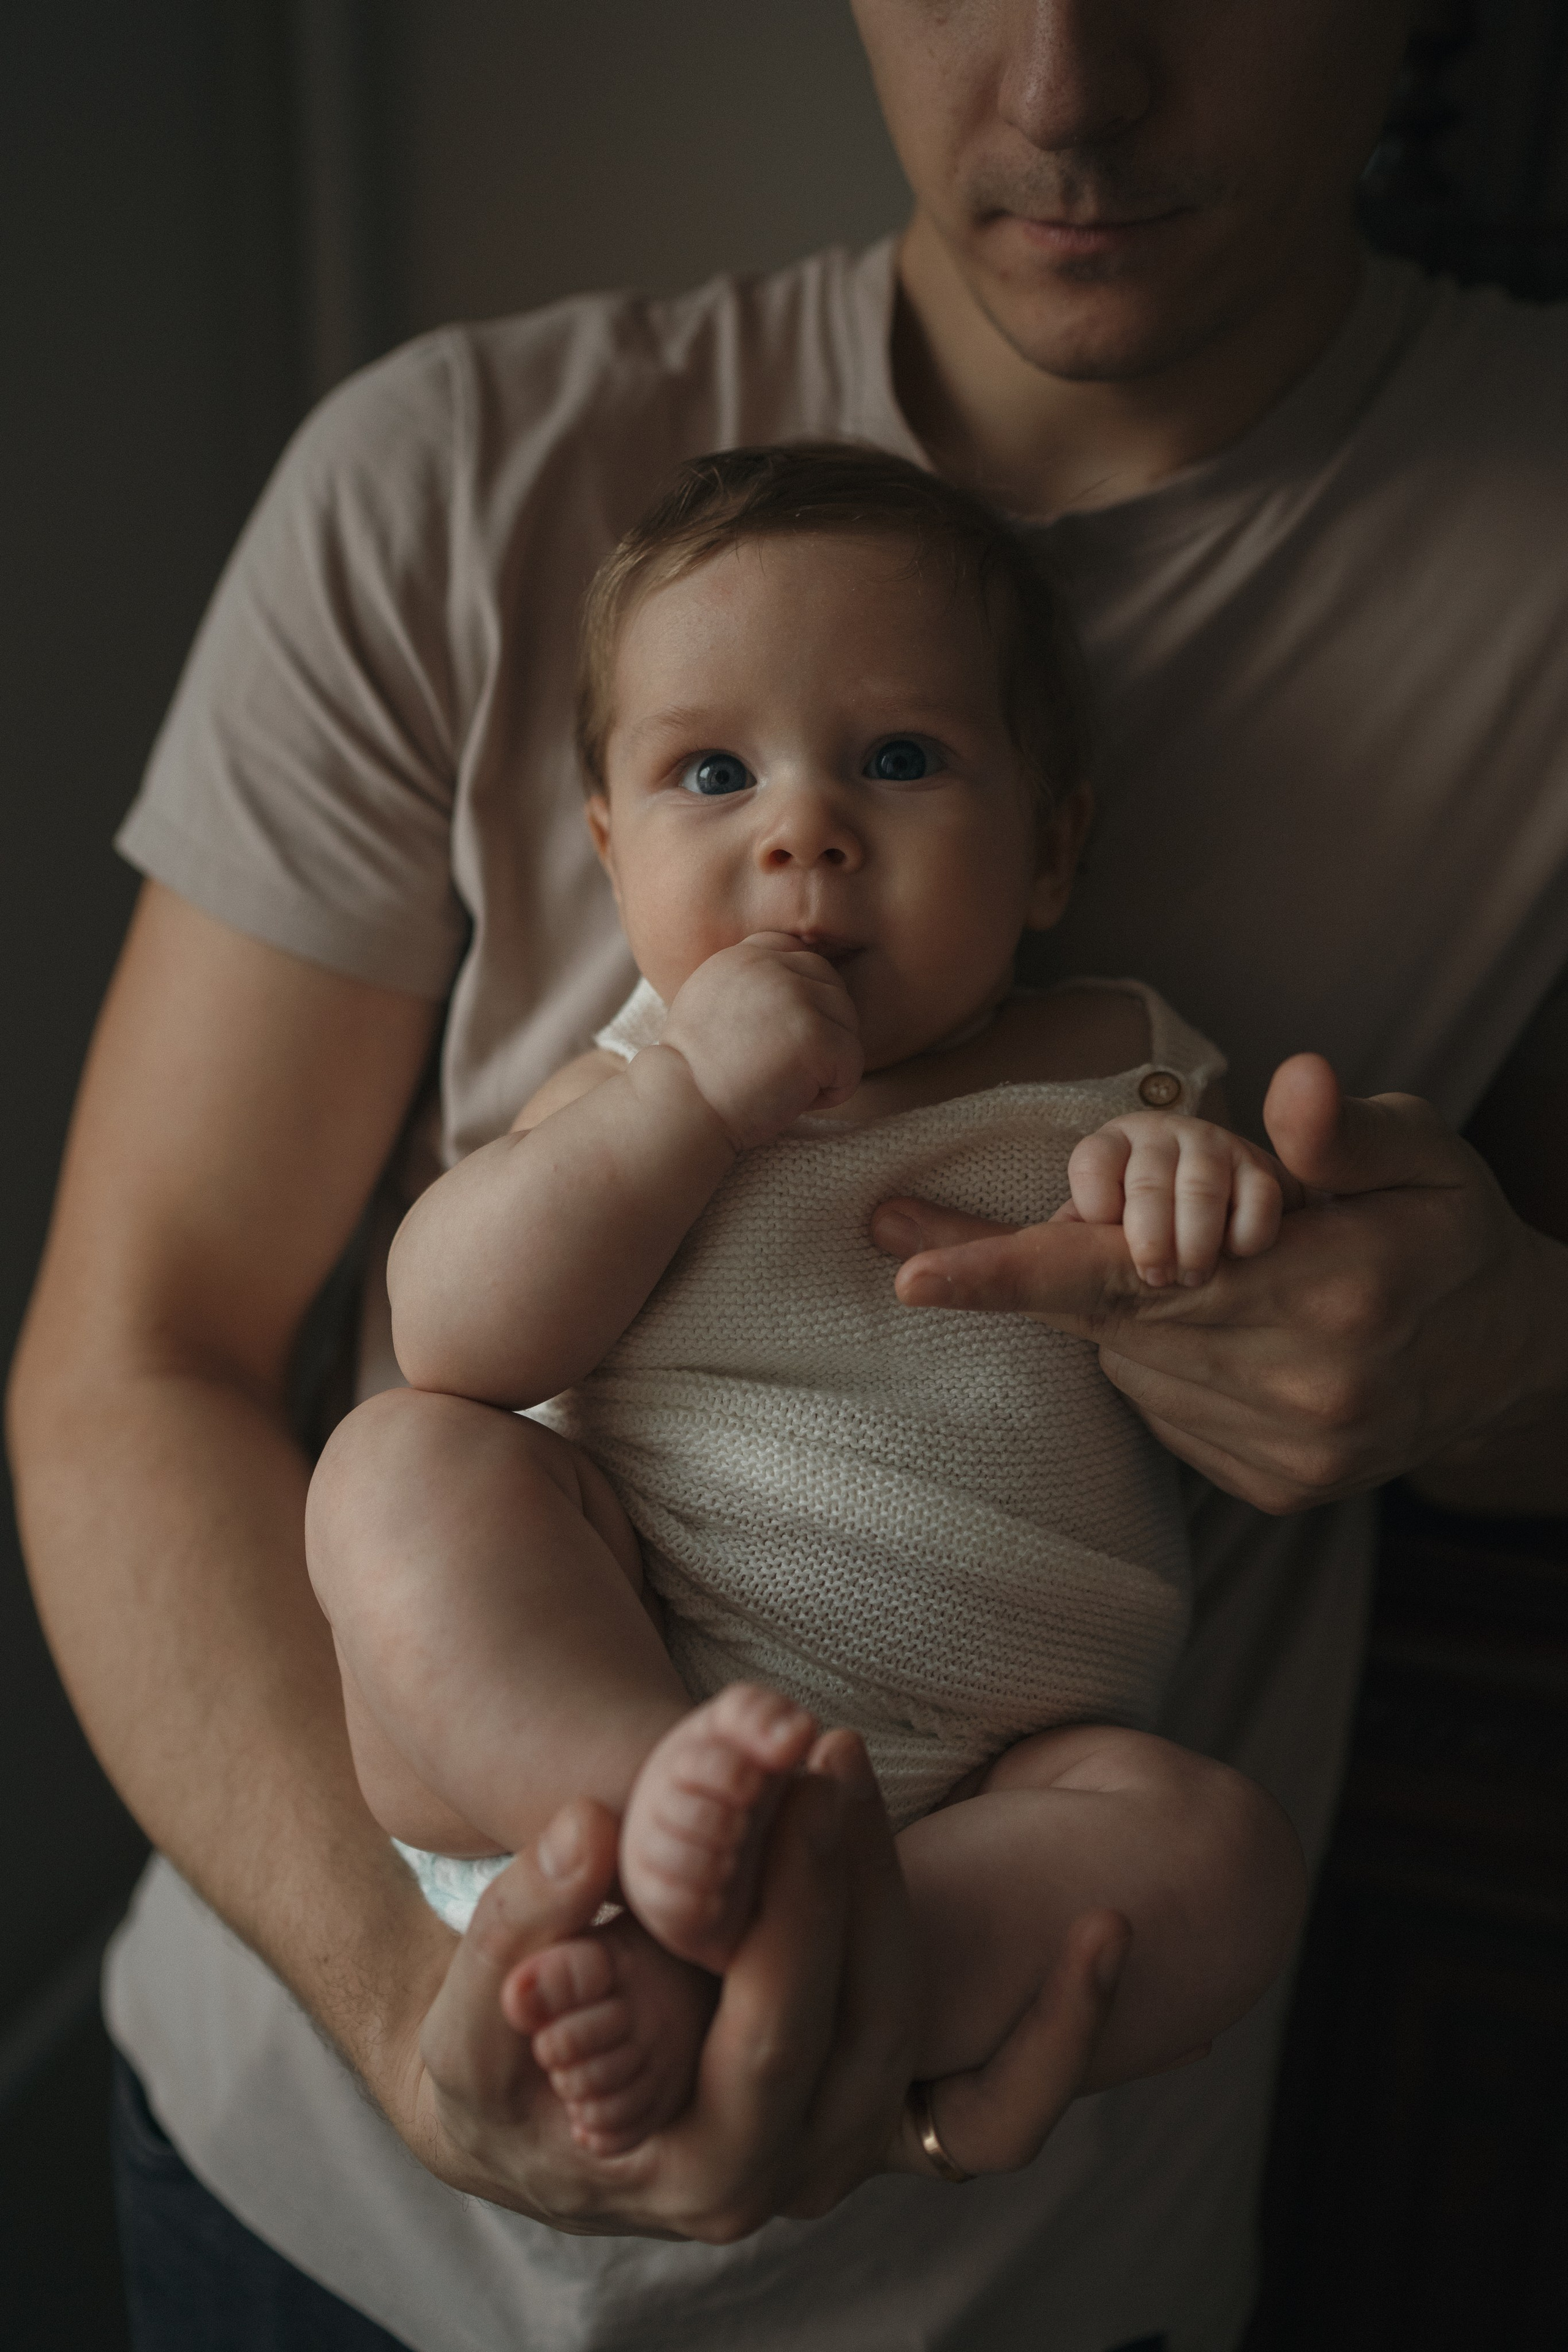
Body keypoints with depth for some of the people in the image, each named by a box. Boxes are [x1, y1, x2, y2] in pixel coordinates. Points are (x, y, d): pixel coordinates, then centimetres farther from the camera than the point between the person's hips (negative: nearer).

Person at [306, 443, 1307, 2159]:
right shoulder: (641, 1085, 9)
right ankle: (651, 1816, -36)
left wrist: (1211, 1196, -15)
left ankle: (704, 1989, -34)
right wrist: (688, 1096, -16)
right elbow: (450, 1342, -7)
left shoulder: (1116, 1077, 8)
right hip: (562, 1704, 0)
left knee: (1218, 1848, -25)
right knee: (398, 1459, -20)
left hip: (966, 1791, 1)